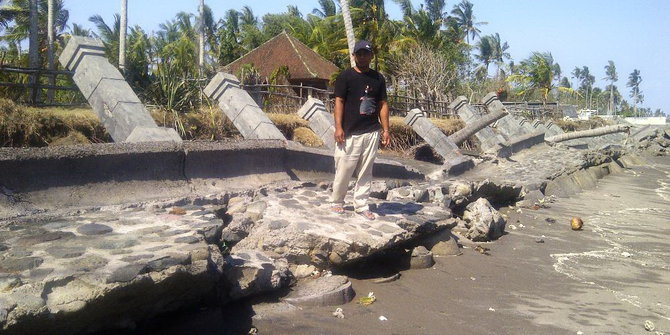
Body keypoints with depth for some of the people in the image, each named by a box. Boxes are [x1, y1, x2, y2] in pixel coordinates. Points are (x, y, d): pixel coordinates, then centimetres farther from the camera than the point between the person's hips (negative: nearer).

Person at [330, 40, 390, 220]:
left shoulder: (378, 78, 11)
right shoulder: (345, 76, 0)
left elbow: (383, 104, 12)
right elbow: (339, 102, -4)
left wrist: (385, 129, 5)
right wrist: (338, 128, -13)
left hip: (371, 132, 4)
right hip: (350, 133, -3)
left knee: (365, 172, 8)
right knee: (344, 170, -1)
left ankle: (361, 205, 16)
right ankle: (337, 202, 17)